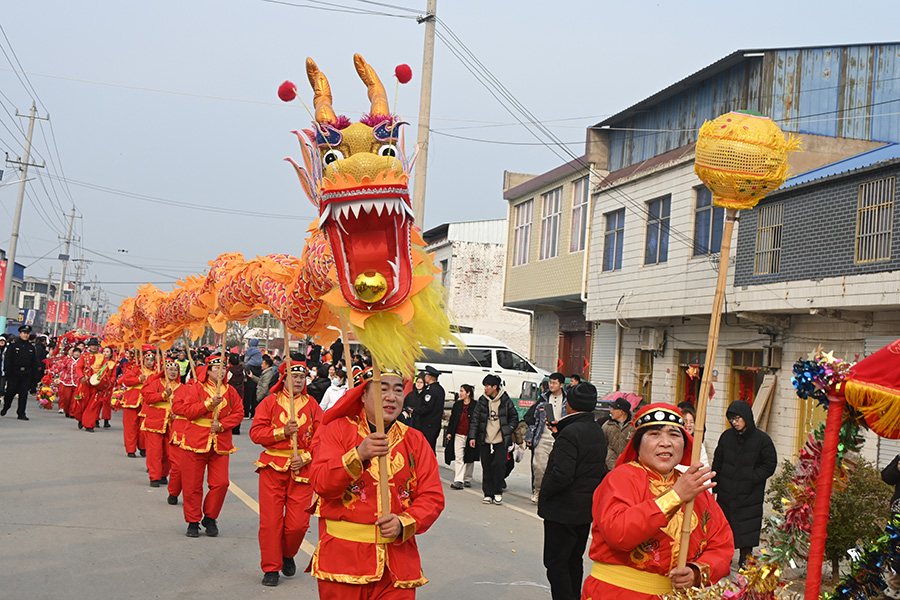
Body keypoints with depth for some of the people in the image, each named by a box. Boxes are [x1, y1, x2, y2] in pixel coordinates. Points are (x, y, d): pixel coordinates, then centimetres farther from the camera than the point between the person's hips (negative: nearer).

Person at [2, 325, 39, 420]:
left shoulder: (31, 347, 10)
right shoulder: (13, 345, 1)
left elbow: (34, 362, 13)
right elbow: (7, 359, -3)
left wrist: (33, 375, 8)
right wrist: (7, 371, -12)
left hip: (26, 374, 2)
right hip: (14, 373, -2)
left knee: (24, 393, -1)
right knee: (10, 391, 5)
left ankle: (21, 413, 3)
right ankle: (5, 408, 29)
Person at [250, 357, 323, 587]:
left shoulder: (311, 405, 7)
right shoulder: (270, 402, 3)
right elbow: (255, 433, -4)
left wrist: (305, 458, -9)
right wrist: (283, 431, -15)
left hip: (302, 468, 1)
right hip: (273, 467, -1)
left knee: (299, 523, -2)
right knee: (271, 520, -1)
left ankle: (288, 554, 27)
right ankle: (271, 568, 13)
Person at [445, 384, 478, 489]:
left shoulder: (475, 405, -2)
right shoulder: (457, 404, 9)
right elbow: (452, 419, 13)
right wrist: (449, 432, 6)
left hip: (470, 436, -2)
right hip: (458, 435, 2)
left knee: (470, 459, 9)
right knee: (458, 458, -7)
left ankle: (467, 480, 23)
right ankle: (458, 481, -11)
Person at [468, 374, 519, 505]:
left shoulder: (505, 401, 1)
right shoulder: (482, 402, 6)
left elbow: (514, 418, 11)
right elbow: (475, 419, 7)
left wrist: (508, 431, -1)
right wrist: (472, 437, -1)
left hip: (501, 441, -2)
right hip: (486, 441, 2)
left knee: (499, 465, -11)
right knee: (487, 467, 3)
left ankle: (498, 492, 5)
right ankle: (488, 494, 14)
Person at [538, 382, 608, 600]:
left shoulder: (571, 433, -22)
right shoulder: (597, 431, 6)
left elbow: (561, 474, -28)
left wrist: (543, 494, -12)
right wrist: (558, 434, 18)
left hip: (564, 510, -9)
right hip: (587, 508, 9)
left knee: (556, 564, -2)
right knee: (574, 560, 20)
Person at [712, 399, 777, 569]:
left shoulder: (762, 439, -8)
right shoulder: (726, 436, 3)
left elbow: (770, 466, -5)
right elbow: (718, 462, 10)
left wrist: (751, 478, -13)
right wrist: (715, 485, 5)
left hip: (750, 496, -3)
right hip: (726, 493, 3)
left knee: (747, 528, 0)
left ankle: (745, 560, 13)